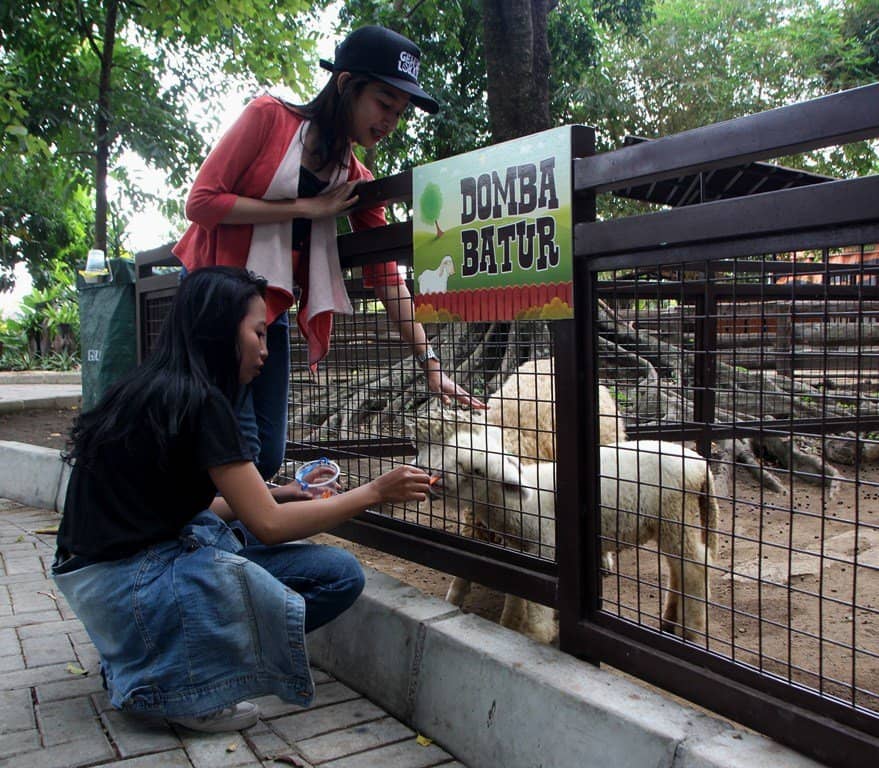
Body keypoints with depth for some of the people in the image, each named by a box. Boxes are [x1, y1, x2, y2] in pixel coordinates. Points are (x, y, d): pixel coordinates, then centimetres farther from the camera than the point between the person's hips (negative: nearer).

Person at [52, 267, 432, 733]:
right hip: (133, 586, -9)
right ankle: (168, 682, -5)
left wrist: (276, 494, 13)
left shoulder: (149, 390, 11)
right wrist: (373, 492, -5)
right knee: (340, 575, -10)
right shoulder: (199, 400, -16)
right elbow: (268, 525, -14)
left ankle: (137, 659, 10)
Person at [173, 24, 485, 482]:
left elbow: (385, 274, 0)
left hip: (272, 311, 6)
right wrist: (306, 209, -17)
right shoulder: (269, 117, -9)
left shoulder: (357, 180, 5)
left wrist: (429, 362, -8)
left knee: (268, 455, 4)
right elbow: (202, 201, -14)